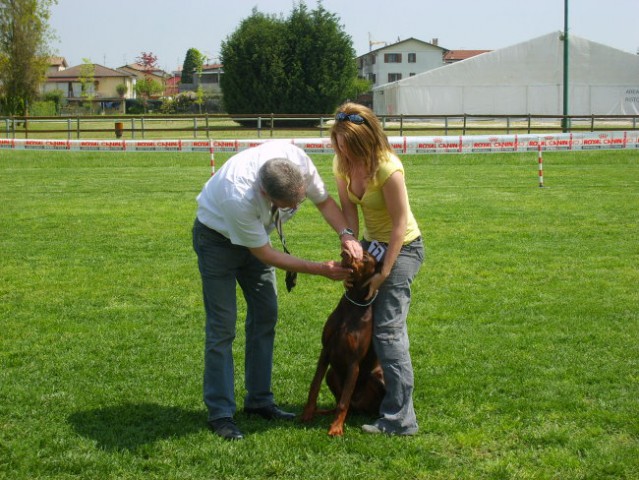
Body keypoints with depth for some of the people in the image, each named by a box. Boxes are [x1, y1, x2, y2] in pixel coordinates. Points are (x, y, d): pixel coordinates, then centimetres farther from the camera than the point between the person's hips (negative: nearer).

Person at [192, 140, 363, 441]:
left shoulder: (297, 160, -30)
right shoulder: (239, 198, -44)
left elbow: (324, 200, -10)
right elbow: (264, 255, -29)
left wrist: (346, 235, -28)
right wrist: (321, 269, -27)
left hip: (254, 233, 6)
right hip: (217, 238, -6)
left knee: (266, 315, 7)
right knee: (222, 326, -8)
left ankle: (259, 400, 18)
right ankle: (220, 413, -2)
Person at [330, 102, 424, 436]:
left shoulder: (388, 170, -28)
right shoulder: (343, 163, -6)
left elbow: (400, 225, -25)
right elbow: (348, 206, -1)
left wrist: (384, 272, -22)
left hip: (402, 248, -8)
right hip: (373, 243, 9)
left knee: (388, 330, -13)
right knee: (365, 318, 17)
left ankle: (399, 419, -11)